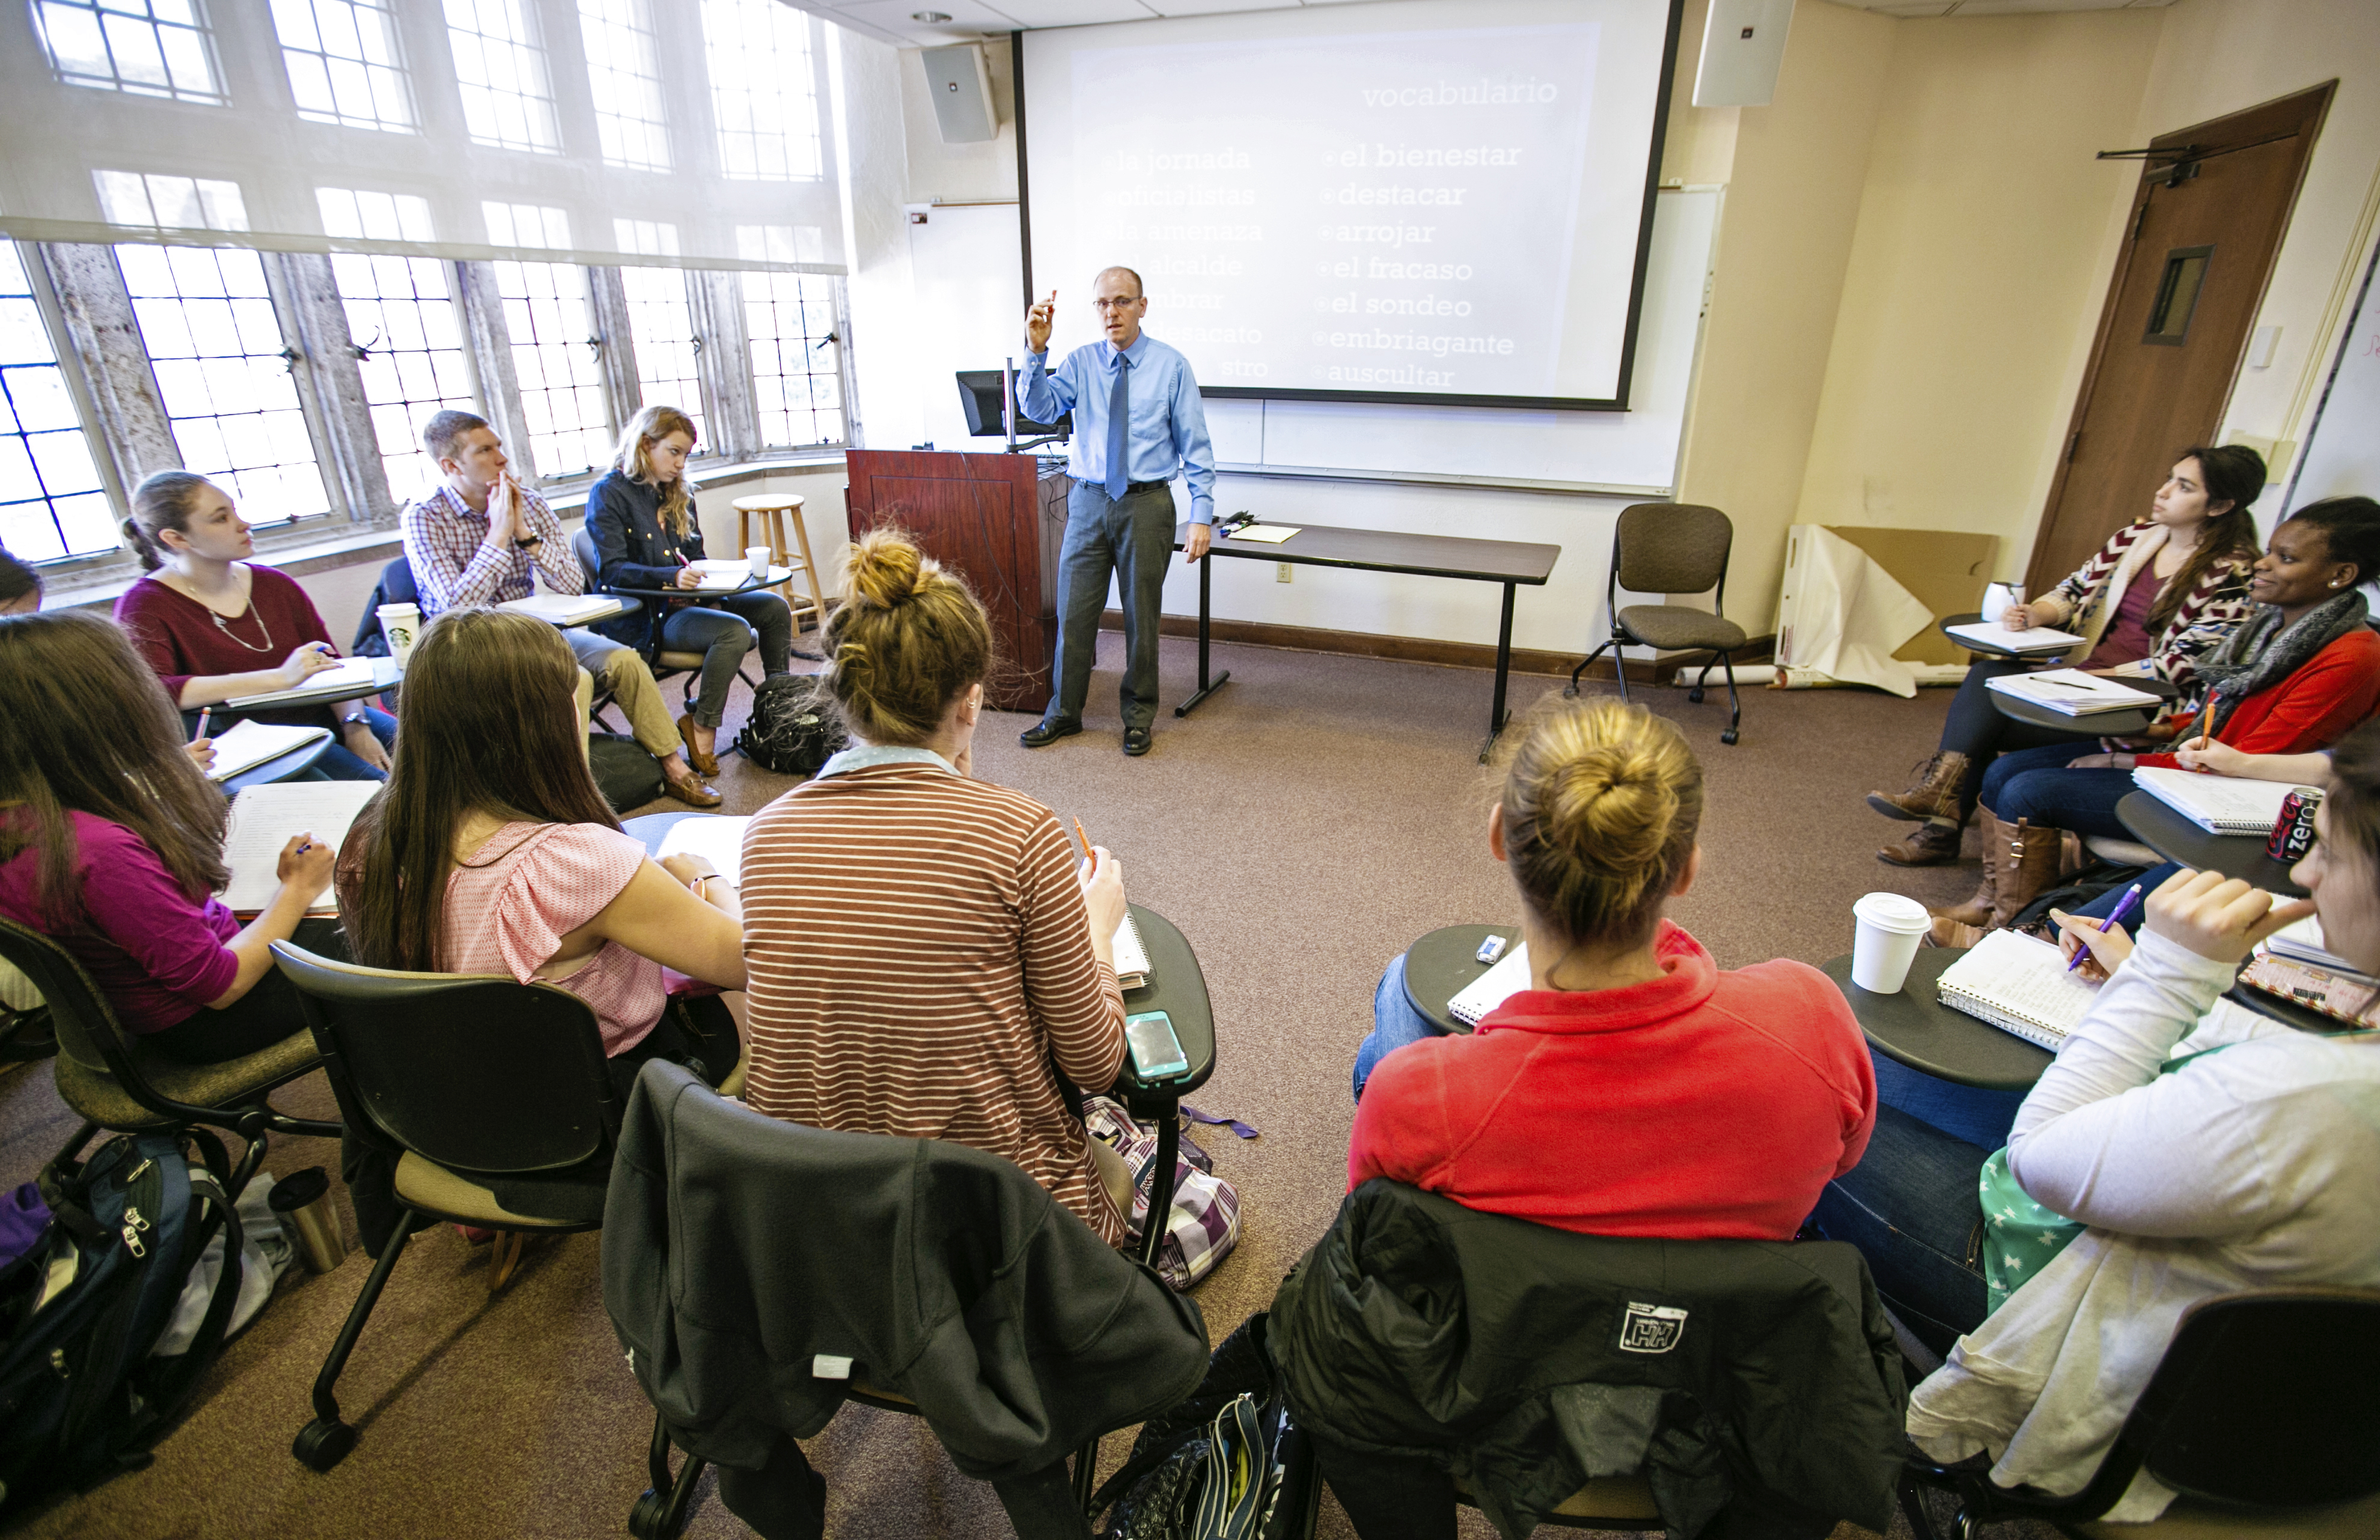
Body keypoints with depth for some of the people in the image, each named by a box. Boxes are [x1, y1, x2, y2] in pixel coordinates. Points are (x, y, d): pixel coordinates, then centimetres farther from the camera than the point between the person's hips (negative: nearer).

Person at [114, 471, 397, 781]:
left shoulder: (275, 585, 12)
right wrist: (280, 678, -29)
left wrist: (356, 728, -11)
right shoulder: (144, 607, -3)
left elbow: (334, 668, 8)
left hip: (322, 719, 5)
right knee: (377, 786, -29)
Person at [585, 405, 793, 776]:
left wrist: (711, 592, -2)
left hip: (686, 600, 8)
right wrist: (671, 576, -32)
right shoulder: (608, 494, -7)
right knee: (735, 630, -31)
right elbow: (613, 570, -16)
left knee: (774, 608, -7)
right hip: (643, 616, -8)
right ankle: (701, 727, -19)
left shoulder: (677, 493, 17)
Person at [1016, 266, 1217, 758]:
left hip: (1147, 504, -2)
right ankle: (1063, 712, 23)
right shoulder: (1081, 362, 5)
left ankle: (1138, 716, 25)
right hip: (1089, 501, 2)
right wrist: (1036, 351, -22)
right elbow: (1039, 409, -8)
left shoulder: (1172, 366, -2)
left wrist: (1201, 516, -10)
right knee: (1073, 612, 7)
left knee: (1141, 615, 8)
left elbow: (1196, 446, -2)